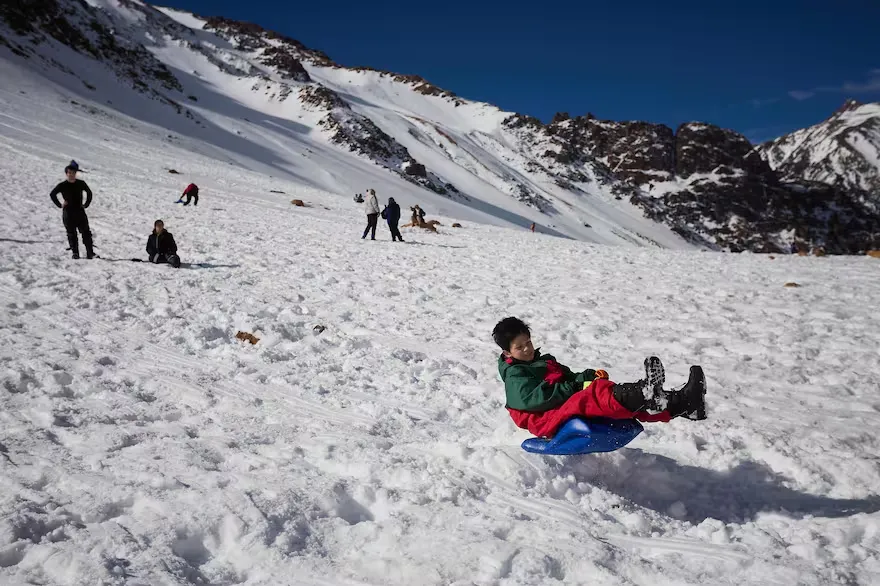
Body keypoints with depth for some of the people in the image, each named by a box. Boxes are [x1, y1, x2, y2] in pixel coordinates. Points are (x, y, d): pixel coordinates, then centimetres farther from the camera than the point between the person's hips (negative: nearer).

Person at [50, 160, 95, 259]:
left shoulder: (81, 183, 2)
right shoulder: (62, 185, -2)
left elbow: (89, 193, 17)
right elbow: (52, 194, 8)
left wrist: (86, 204, 9)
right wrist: (60, 205, 1)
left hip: (80, 211, 1)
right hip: (68, 213, -1)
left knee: (86, 232, -3)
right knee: (71, 234, 3)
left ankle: (90, 253, -1)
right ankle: (75, 253, 8)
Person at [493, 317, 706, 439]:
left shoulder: (544, 361, 29)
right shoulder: (514, 375, 2)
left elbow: (570, 378, 30)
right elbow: (531, 399, -17)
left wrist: (587, 376, 4)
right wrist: (574, 387, -19)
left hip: (573, 406, 8)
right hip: (548, 421, -8)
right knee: (592, 395, -38)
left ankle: (680, 404, -32)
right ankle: (643, 394, -62)